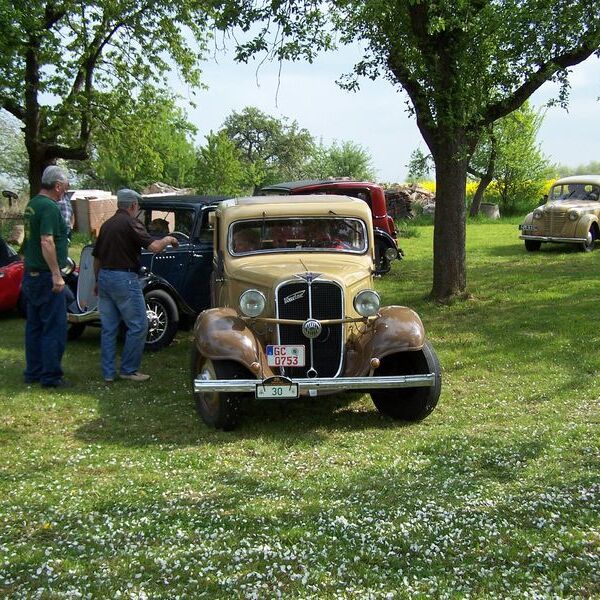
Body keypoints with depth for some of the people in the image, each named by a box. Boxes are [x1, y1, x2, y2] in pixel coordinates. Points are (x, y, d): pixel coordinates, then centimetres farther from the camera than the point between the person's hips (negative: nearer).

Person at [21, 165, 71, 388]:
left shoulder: (31, 205, 13)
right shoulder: (49, 207, -17)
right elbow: (46, 242, -25)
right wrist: (56, 275, -25)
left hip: (31, 275, 10)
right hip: (47, 277, -10)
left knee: (35, 326, 14)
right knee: (54, 328, -4)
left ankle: (33, 372, 20)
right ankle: (51, 376, -1)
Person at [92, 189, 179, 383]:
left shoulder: (106, 224, 15)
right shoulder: (131, 223, -8)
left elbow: (96, 257, 19)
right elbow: (154, 247, -18)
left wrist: (97, 281, 29)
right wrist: (168, 239, 1)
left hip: (104, 277, 8)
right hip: (124, 278, -8)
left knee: (108, 328, 10)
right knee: (138, 326, 1)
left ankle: (108, 373, 13)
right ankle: (128, 369, 5)